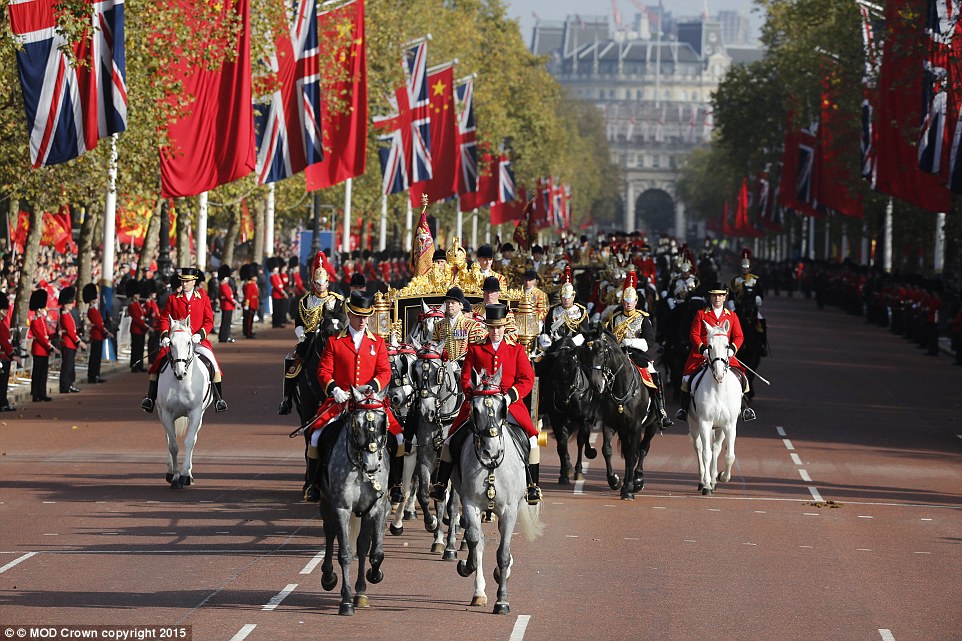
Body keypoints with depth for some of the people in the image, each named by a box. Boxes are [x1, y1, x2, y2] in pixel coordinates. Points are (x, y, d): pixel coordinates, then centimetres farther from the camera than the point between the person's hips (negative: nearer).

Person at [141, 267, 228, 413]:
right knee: (158, 364, -16)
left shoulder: (204, 298, 5)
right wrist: (165, 336, -11)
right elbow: (164, 319, 6)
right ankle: (150, 398, -6)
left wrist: (200, 335, -15)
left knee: (213, 365, -18)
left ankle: (219, 399, -5)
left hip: (198, 340, -1)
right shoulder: (173, 298, 7)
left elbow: (209, 322, 3)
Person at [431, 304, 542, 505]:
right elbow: (465, 378, 6)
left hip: (509, 405, 0)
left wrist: (510, 395, -15)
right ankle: (441, 484, 2)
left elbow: (527, 379, 1)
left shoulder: (517, 350, 8)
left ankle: (533, 486, -2)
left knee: (532, 438, -14)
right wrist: (474, 394, -13)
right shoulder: (475, 349, 9)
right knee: (451, 440, -8)